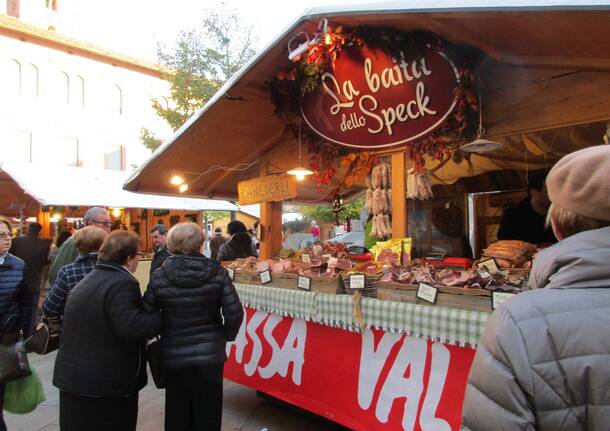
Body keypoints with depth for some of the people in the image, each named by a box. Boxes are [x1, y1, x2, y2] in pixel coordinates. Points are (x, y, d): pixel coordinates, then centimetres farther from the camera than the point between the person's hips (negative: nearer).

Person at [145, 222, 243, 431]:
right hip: (210, 354, 0)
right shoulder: (217, 272, -10)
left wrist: (156, 335, 18)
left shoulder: (159, 276, -9)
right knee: (207, 414, 17)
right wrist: (226, 336, 7)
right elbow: (234, 313, -12)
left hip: (173, 356, 1)